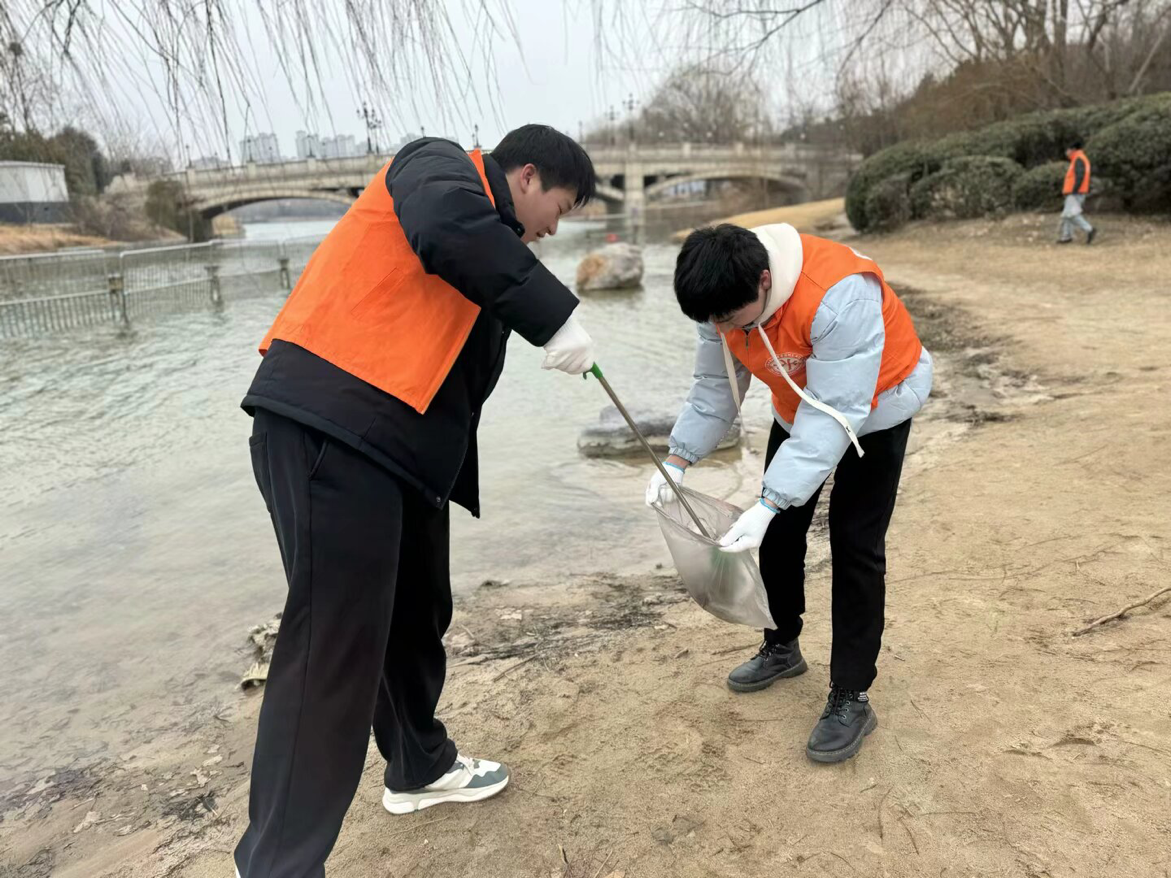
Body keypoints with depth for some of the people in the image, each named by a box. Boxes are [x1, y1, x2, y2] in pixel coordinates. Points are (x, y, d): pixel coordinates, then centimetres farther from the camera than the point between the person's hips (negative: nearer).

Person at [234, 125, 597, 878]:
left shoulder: (492, 237, 25)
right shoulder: (438, 167, 1)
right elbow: (453, 231, -24)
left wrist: (455, 477, 18)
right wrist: (556, 315, -19)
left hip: (403, 445, 10)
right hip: (329, 428, -10)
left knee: (416, 614, 19)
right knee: (335, 642, -7)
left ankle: (421, 768, 41)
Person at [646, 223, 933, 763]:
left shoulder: (838, 296, -41)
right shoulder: (725, 296, -19)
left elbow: (835, 417, -40)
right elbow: (715, 387, -10)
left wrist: (766, 505, -44)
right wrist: (678, 460, -22)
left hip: (875, 402, -6)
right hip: (801, 403, 6)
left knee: (854, 542, -10)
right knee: (780, 530, 9)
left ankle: (851, 698, 2)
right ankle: (781, 648, 31)